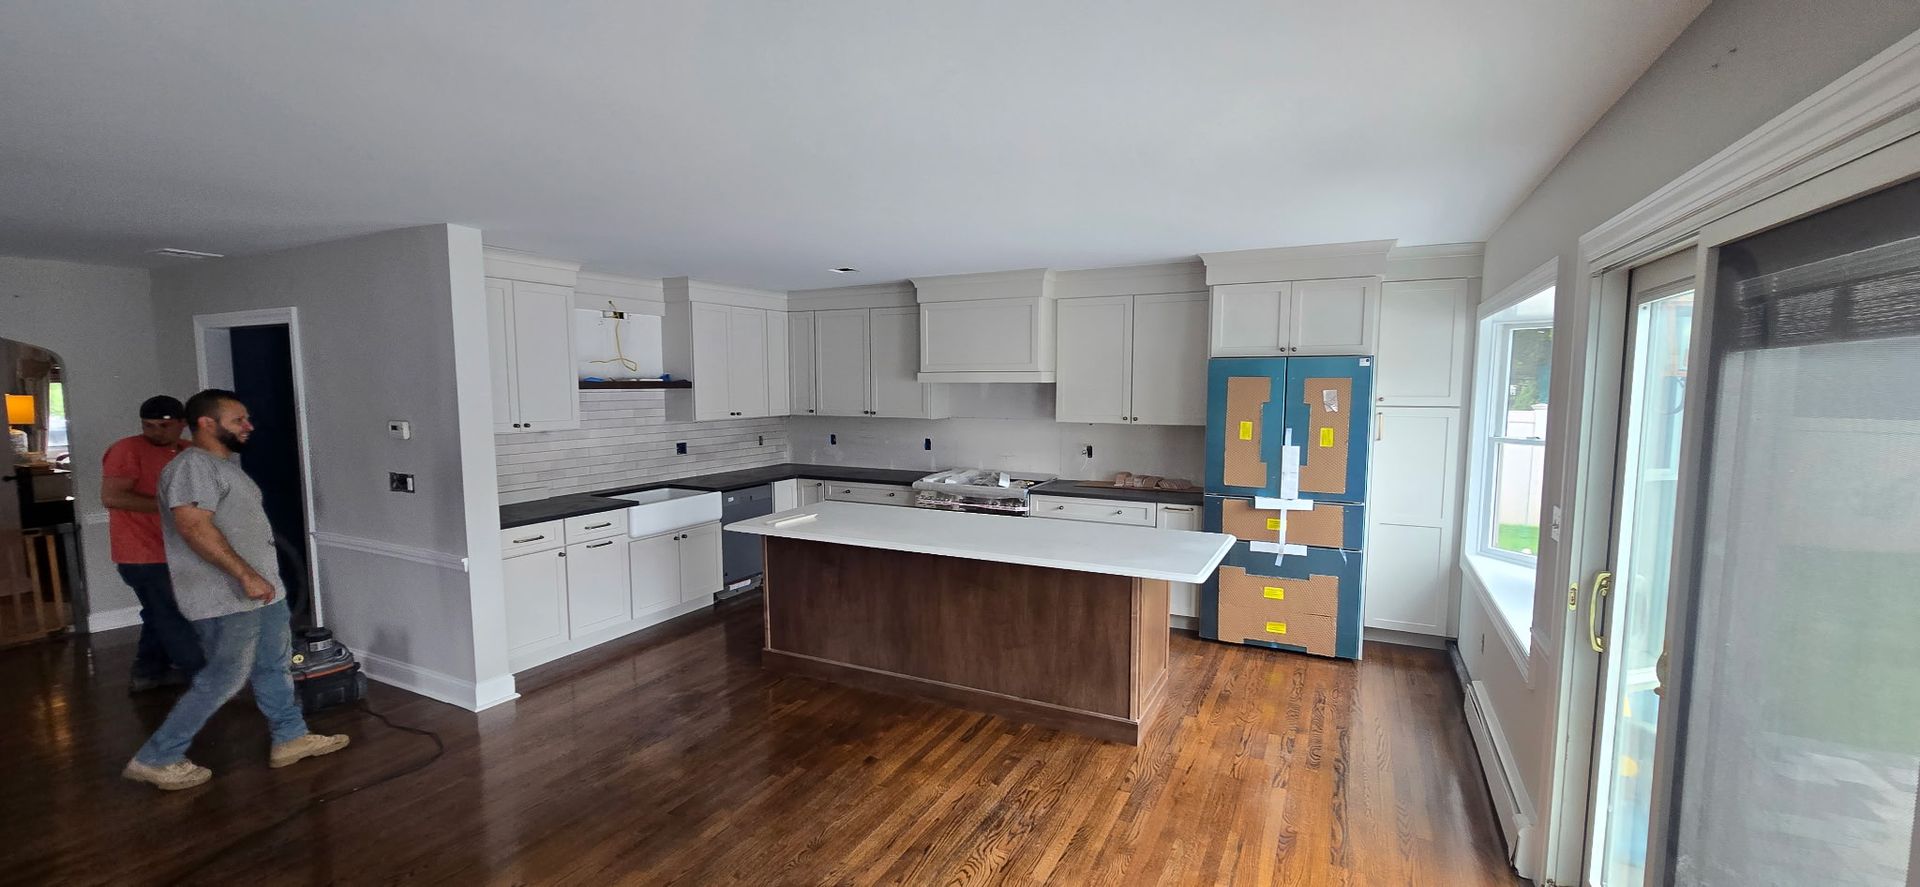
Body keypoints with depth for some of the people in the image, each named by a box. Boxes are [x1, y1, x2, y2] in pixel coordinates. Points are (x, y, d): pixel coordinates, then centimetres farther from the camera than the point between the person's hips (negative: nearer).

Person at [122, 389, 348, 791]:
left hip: (262, 589, 10)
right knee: (223, 681, -1)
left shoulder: (222, 465, 15)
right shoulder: (192, 465, -17)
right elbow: (195, 526, -27)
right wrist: (245, 575, -27)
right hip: (227, 600, -10)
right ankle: (155, 759, 14)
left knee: (274, 666, 16)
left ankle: (290, 738, 27)